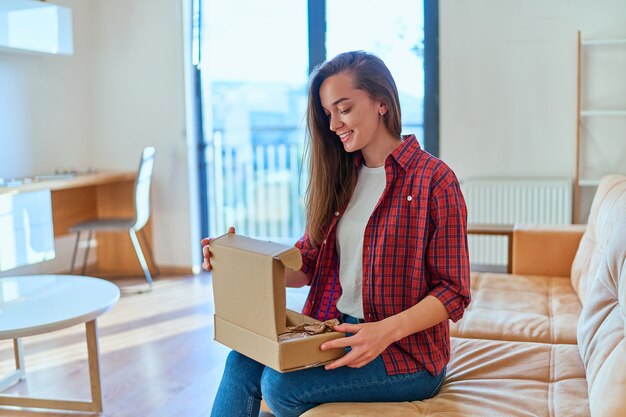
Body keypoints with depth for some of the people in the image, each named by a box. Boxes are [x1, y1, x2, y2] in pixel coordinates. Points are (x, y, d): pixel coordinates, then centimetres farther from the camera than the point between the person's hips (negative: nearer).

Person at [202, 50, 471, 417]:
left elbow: (453, 291, -12)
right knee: (242, 362, -17)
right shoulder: (341, 178, 10)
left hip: (407, 354, -5)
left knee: (280, 383, -24)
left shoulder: (434, 179, -11)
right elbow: (306, 265, 8)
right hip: (336, 332, 6)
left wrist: (387, 330, -26)